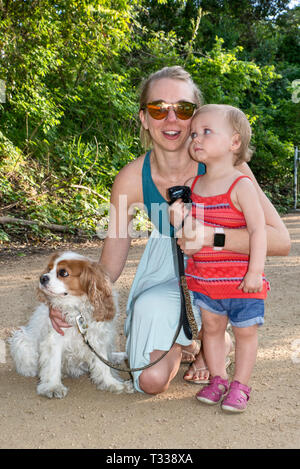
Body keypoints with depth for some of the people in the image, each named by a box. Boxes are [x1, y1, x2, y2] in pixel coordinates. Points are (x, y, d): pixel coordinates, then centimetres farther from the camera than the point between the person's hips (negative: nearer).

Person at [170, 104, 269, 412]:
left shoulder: (241, 186, -14)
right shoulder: (192, 185, 4)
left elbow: (258, 229, -16)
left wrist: (255, 271, -21)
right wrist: (176, 219, -12)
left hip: (240, 280, -5)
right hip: (204, 277, 5)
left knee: (245, 330, 7)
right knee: (211, 327, 14)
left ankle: (240, 386, 22)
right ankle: (217, 379, 30)